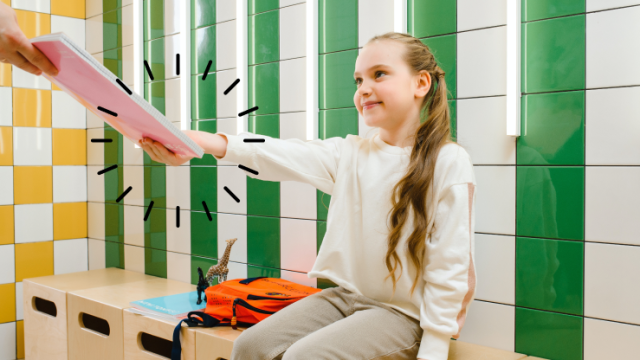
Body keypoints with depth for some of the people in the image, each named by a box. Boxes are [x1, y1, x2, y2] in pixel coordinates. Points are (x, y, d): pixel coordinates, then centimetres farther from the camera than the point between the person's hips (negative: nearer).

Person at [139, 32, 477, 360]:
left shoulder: (449, 163, -12)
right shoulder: (348, 154, 2)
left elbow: (449, 266, -13)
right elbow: (280, 153, -13)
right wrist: (201, 142, -29)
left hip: (404, 312, -5)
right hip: (345, 295, 6)